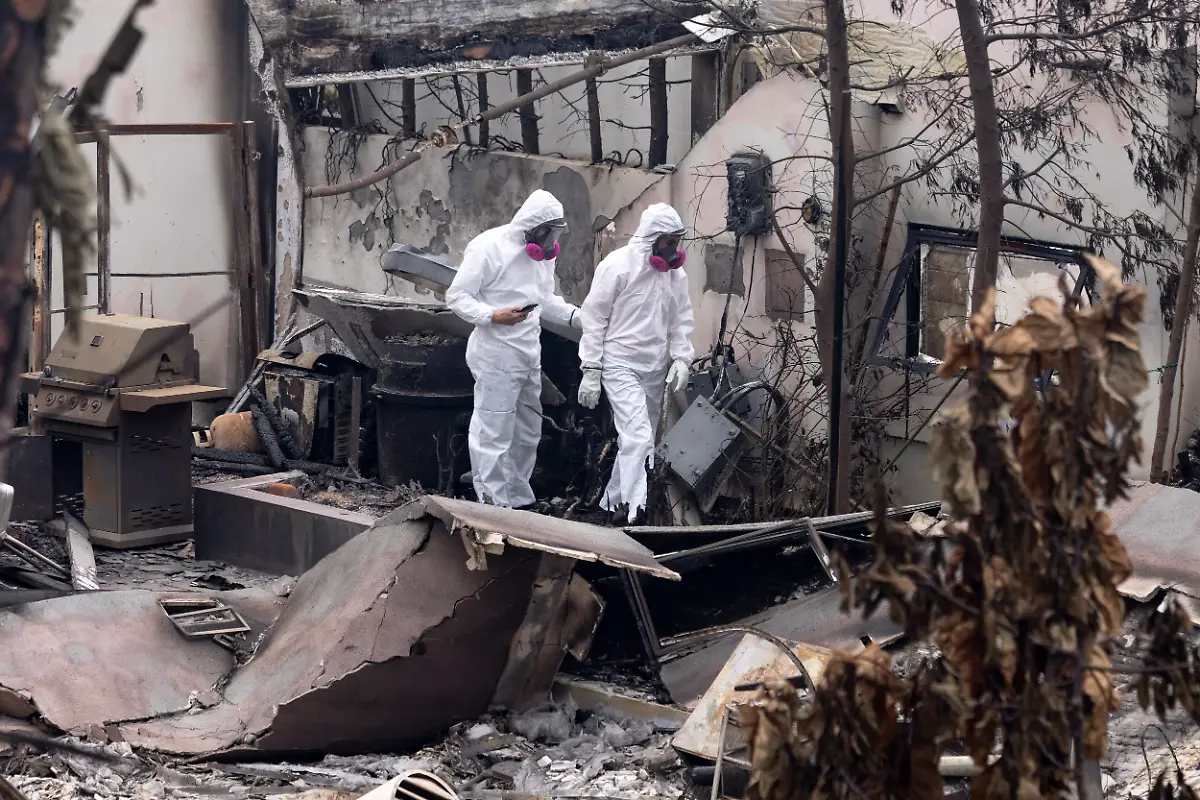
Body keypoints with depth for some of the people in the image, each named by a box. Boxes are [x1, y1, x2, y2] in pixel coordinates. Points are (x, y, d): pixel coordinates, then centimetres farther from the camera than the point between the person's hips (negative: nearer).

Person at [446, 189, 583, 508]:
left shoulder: (543, 252, 10)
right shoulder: (488, 246, -13)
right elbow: (456, 296, -12)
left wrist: (577, 315, 3)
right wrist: (493, 316, -26)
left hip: (530, 352, 8)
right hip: (496, 354, -8)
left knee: (527, 434, 16)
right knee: (494, 434, -7)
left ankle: (517, 500, 27)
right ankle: (494, 503, -2)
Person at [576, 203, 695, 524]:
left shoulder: (675, 272, 5)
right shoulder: (618, 265, -13)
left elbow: (682, 320, 12)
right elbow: (594, 318, -9)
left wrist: (681, 357, -4)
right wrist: (591, 370, -10)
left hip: (654, 369, 7)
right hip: (620, 364, -6)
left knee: (639, 438, 13)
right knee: (639, 436, -18)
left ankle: (614, 501, 28)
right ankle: (636, 510, -20)